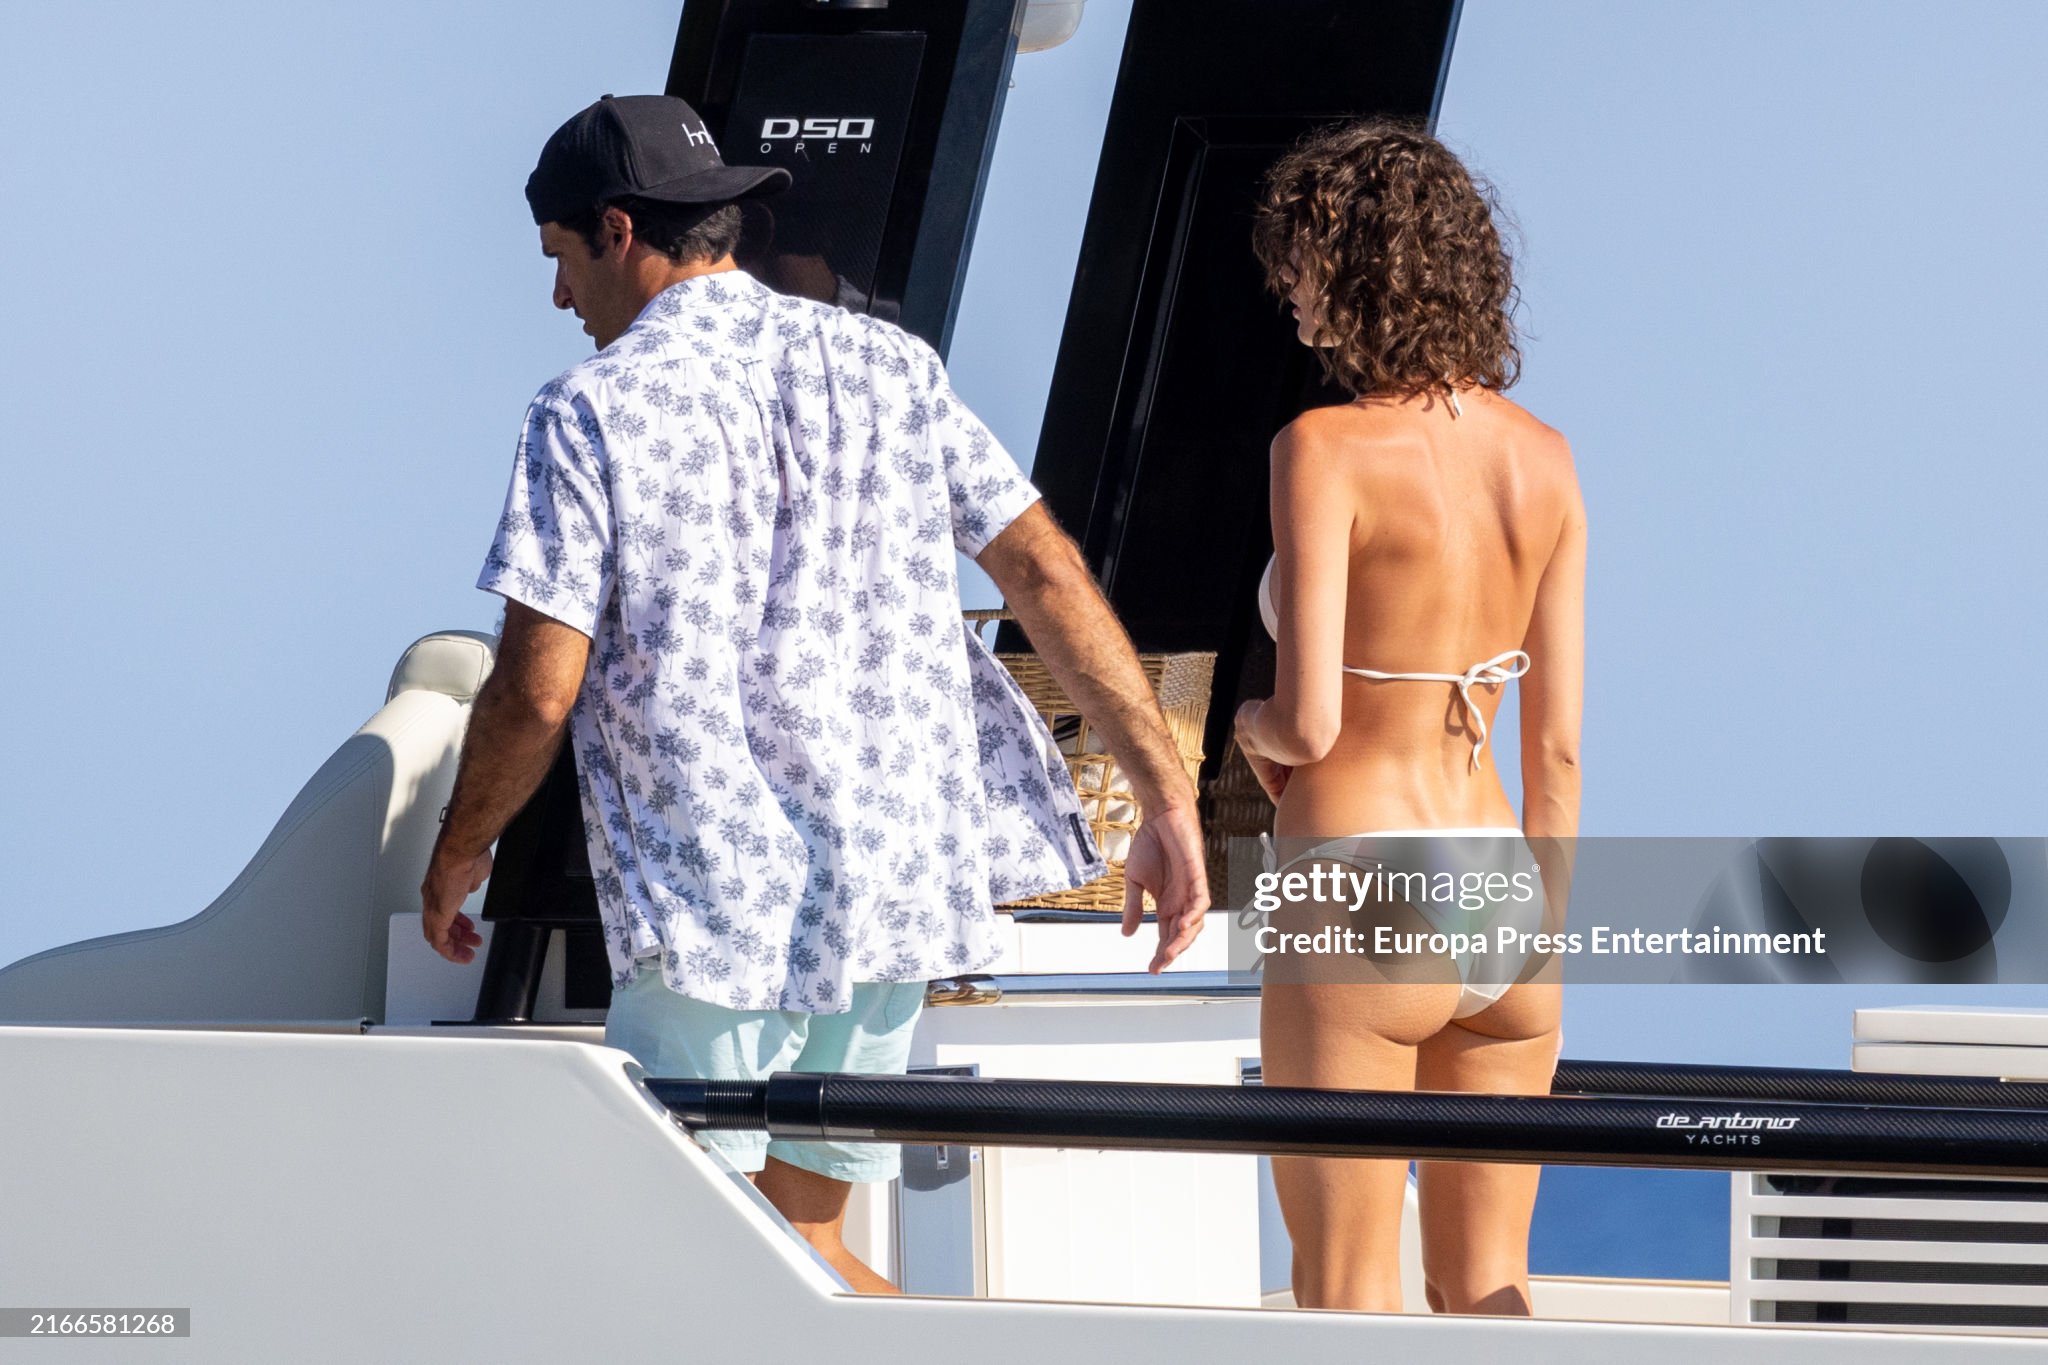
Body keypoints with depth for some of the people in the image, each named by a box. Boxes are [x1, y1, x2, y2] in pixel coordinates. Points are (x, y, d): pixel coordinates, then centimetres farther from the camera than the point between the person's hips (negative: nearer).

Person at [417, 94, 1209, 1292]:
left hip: (714, 898, -6)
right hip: (896, 878, 6)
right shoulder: (887, 364, 9)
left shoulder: (596, 411, -6)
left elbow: (539, 692, -9)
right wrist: (1170, 801, 5)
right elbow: (1046, 573, 4)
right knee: (798, 1238, 17)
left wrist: (461, 853, 9)